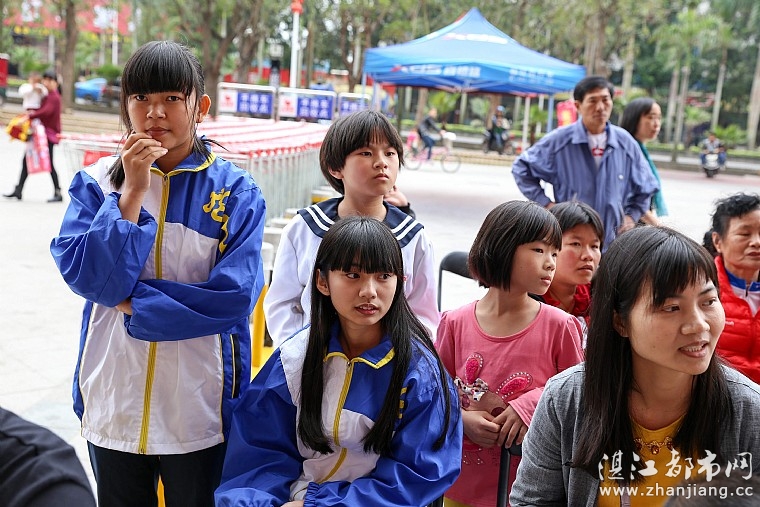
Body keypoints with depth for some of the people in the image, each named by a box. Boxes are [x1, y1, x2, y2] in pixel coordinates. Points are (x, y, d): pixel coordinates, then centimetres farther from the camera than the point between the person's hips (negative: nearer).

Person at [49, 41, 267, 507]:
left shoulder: (235, 191, -7)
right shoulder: (98, 182, -1)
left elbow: (236, 294, -16)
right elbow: (82, 274, -12)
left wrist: (130, 301, -13)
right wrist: (132, 193, -19)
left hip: (200, 406, -2)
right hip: (113, 400, 2)